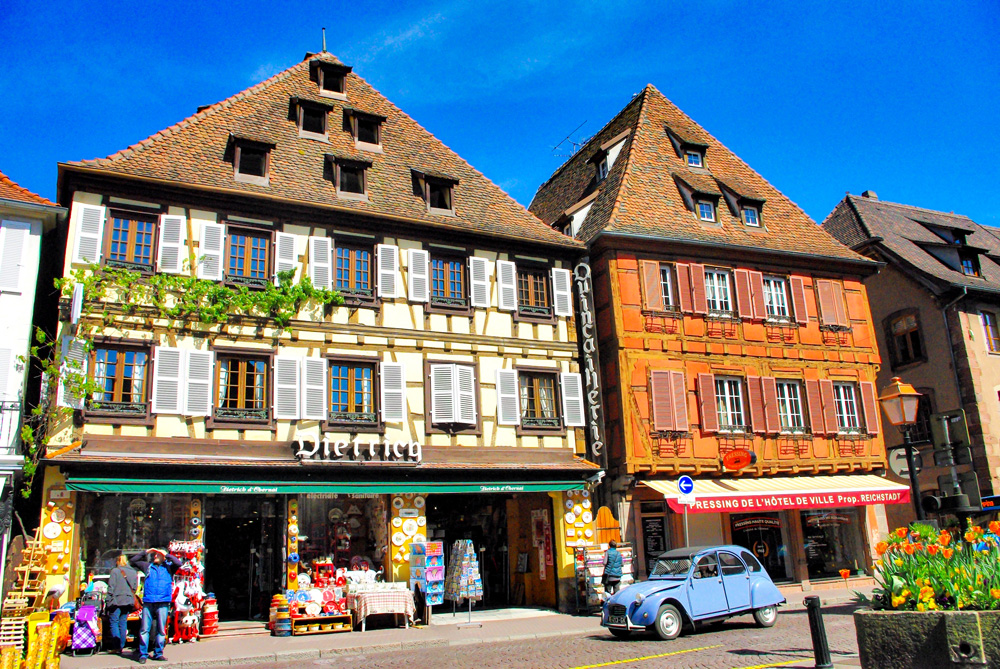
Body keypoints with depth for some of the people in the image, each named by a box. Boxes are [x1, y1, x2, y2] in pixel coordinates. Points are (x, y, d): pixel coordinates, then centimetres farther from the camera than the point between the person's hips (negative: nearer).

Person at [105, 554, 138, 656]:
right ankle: (122, 647, 10)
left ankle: (117, 647, -5)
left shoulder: (115, 571, -5)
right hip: (128, 601, 5)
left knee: (114, 622, 1)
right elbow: (135, 587, 13)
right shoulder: (133, 572, 10)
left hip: (117, 601, -5)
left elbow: (111, 587, -8)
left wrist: (108, 600, -4)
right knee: (123, 623, 10)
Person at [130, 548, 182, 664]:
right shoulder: (148, 566, 16)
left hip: (163, 603, -1)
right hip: (148, 602, 1)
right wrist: (146, 552, 12)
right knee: (144, 629, -1)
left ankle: (158, 653, 10)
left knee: (161, 629, 2)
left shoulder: (168, 567, 10)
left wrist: (165, 554, -1)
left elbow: (178, 563, -8)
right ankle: (143, 654, 6)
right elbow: (133, 560, 20)